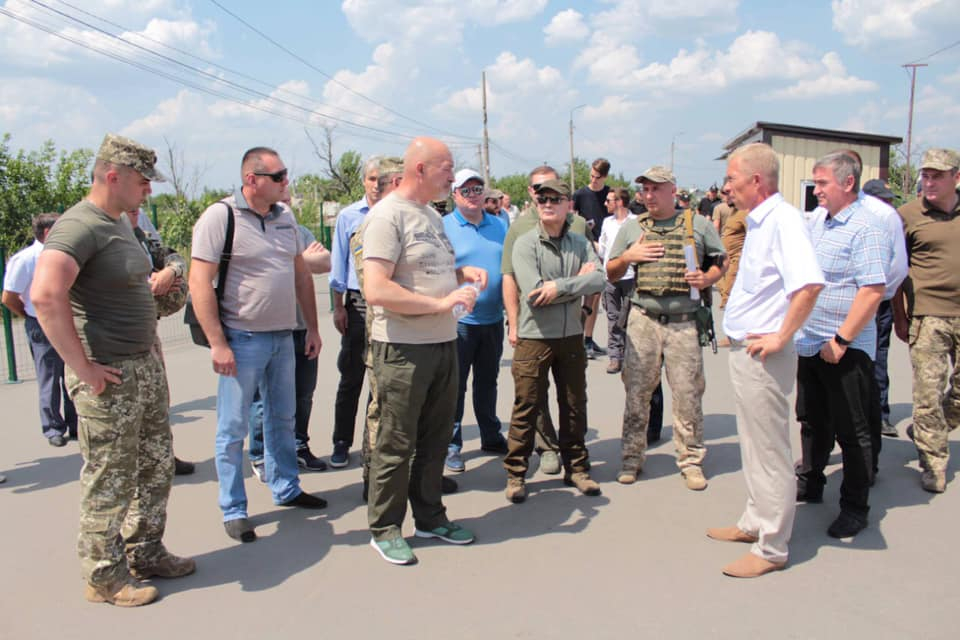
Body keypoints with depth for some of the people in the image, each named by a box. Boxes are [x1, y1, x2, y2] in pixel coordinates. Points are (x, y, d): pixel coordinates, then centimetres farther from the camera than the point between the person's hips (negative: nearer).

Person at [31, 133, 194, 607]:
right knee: (109, 481, 4)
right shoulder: (79, 226, -18)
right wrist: (83, 368, -26)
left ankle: (144, 552, 35)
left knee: (156, 466, 18)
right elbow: (45, 295, -32)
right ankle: (104, 576, 20)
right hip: (109, 377, -9)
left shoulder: (120, 223, 12)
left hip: (145, 365, 10)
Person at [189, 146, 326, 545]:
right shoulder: (220, 216, -12)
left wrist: (312, 328, 12)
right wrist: (217, 344, -19)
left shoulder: (285, 217, 8)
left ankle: (286, 489, 34)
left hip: (283, 337, 7)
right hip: (241, 339, -6)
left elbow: (301, 274, 15)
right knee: (233, 429, 4)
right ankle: (233, 511, 16)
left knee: (282, 419, 18)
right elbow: (200, 283, -15)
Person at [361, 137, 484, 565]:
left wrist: (462, 273, 5)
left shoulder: (432, 215, 14)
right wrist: (441, 303, -23)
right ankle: (384, 529, 20)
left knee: (436, 438, 17)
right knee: (396, 445, 4)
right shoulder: (388, 214, -14)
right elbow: (376, 290, -23)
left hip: (444, 344, 9)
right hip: (403, 349, -8)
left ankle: (429, 517, 33)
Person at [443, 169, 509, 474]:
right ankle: (451, 445, 12)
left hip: (493, 319, 5)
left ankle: (491, 437, 31)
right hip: (459, 320, -5)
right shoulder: (444, 226, -5)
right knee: (454, 385, 2)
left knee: (488, 380, 18)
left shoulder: (500, 225, 10)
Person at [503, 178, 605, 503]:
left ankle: (576, 468, 28)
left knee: (574, 406, 13)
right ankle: (515, 473, 15)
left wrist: (559, 286, -20)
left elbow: (599, 279, -10)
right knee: (526, 408, 2)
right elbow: (533, 293, -19)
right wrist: (578, 282, -11)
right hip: (534, 337, -4)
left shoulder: (580, 243, 5)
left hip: (571, 335, 4)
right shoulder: (525, 244, -7)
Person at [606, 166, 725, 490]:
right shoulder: (631, 227, 12)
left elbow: (720, 262, 13)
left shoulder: (698, 224, 7)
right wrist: (627, 257, -5)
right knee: (637, 391, 5)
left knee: (688, 393, 1)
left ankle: (691, 459, 16)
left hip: (685, 322, -1)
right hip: (643, 320, 1)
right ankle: (632, 457, 17)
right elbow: (610, 274, 15)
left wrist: (707, 278, -7)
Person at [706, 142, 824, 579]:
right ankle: (755, 522, 36)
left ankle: (771, 548, 14)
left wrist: (781, 337, -24)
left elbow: (809, 284, -32)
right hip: (743, 351, 10)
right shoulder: (758, 222, 12)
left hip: (764, 357, -10)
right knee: (754, 445, 21)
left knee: (770, 452, 1)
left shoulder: (782, 219, -19)